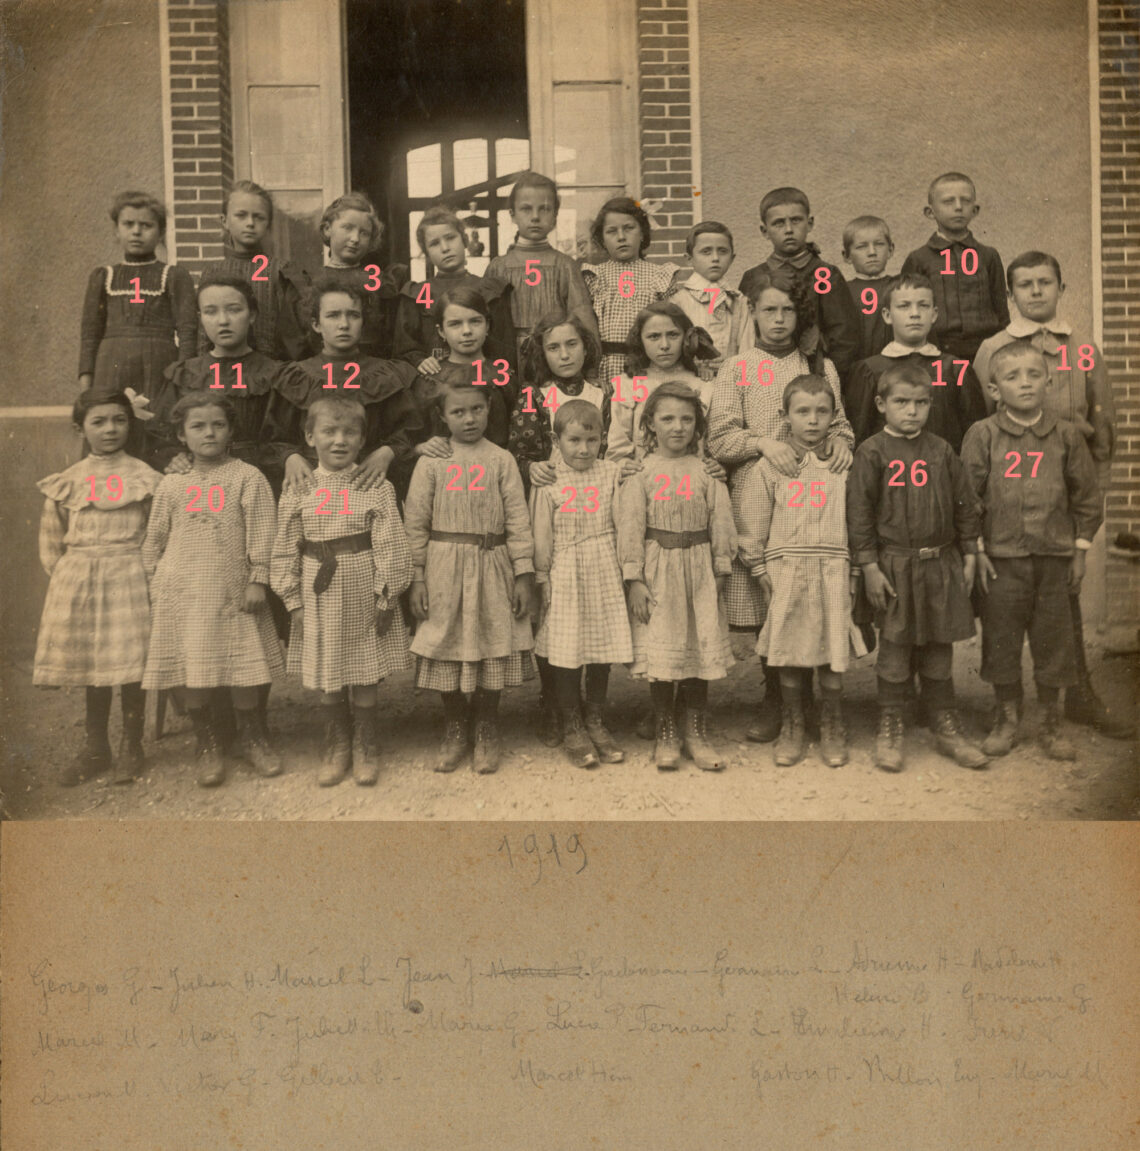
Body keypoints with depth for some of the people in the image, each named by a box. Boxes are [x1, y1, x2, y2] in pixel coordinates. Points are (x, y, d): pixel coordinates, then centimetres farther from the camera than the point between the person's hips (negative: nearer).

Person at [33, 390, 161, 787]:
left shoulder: (145, 478, -1)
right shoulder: (67, 482, 7)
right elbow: (51, 540, 12)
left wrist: (146, 574, -5)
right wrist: (66, 575, 5)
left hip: (129, 581, -2)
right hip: (79, 584, 3)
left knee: (131, 664, 0)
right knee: (92, 665, 10)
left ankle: (131, 746, 16)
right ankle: (95, 747, 23)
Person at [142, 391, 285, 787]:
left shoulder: (247, 478, -1)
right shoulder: (172, 486, 8)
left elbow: (261, 532, -3)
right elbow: (154, 538, 15)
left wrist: (257, 579, -8)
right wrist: (156, 582, 10)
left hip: (231, 591, -2)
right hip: (182, 594, 2)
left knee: (243, 666, 3)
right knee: (189, 669, 4)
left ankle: (252, 736, 25)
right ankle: (207, 744, 21)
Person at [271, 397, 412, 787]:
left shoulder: (376, 488, -4)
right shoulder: (298, 492, 0)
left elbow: (389, 546, -5)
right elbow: (285, 551, 3)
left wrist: (387, 596, -8)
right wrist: (294, 601, 0)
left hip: (363, 596, -2)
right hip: (319, 597, 2)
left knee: (365, 679, 8)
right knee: (327, 683, 12)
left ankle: (366, 750, 26)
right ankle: (336, 748, 30)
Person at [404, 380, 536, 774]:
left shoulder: (501, 460, 2)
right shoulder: (431, 463, 1)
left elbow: (518, 519, 1)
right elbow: (416, 523, 1)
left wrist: (524, 572, -4)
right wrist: (416, 578, -3)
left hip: (492, 567, 0)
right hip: (444, 568, 0)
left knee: (493, 647, 6)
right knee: (446, 647, 6)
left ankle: (487, 731, 24)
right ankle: (454, 731, 24)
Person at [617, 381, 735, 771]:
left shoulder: (706, 471, 3)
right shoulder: (641, 473, -2)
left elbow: (721, 523, 5)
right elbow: (630, 526, -5)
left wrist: (720, 572, 1)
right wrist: (635, 580, -9)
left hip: (698, 571, 2)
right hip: (658, 571, -2)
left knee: (701, 648, 7)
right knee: (660, 652, 2)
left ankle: (696, 733, 20)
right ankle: (666, 735, 17)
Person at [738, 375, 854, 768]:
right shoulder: (770, 466, 2)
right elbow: (752, 523, 5)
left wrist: (855, 570, 2)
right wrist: (760, 569, 0)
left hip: (833, 572, 1)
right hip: (785, 571, 0)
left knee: (832, 653, 5)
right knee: (788, 653, 6)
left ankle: (832, 728, 23)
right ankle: (792, 727, 22)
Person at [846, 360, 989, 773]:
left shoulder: (941, 451, 6)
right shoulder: (872, 453, -5)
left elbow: (965, 506, 12)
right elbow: (859, 513, -7)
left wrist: (968, 557, 9)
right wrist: (870, 568, -10)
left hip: (941, 564, 4)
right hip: (895, 565, -3)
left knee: (939, 652, 12)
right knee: (895, 651, 3)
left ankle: (946, 729, 24)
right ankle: (889, 732, 16)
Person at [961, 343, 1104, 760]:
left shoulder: (1066, 435, 2)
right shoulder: (983, 435, -2)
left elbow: (1086, 496, 9)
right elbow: (967, 495, -1)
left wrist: (1080, 549, 6)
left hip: (1054, 557, 1)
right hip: (1002, 557, -1)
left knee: (1053, 639, 8)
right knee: (1000, 639, 6)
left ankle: (1050, 723, 23)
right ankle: (1007, 718, 24)